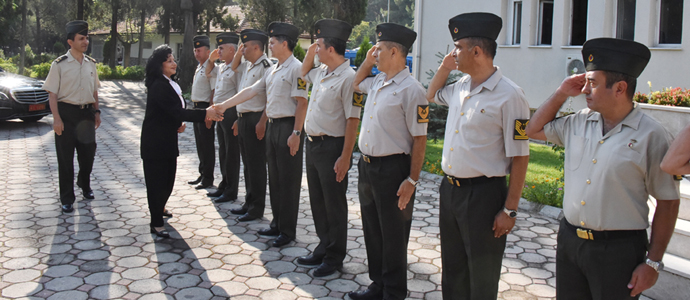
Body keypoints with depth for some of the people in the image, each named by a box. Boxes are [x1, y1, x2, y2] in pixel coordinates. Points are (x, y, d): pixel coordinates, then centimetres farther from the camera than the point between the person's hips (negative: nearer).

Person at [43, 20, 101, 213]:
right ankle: (67, 199, 14)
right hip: (66, 112, -4)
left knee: (88, 153, 15)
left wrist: (96, 111, 9)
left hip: (86, 113, 5)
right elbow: (52, 93, -9)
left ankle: (84, 184, 42)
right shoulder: (59, 65, -8)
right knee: (65, 158, 3)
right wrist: (57, 118, -15)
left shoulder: (91, 64, 7)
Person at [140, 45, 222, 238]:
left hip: (168, 140, 9)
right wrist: (205, 114, -31)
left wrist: (179, 123, -1)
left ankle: (159, 207, 41)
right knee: (157, 180, -2)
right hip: (155, 141, -9)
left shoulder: (170, 84, 11)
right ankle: (156, 224, 5)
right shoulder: (158, 86, -20)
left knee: (168, 177, 18)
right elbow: (176, 111, -27)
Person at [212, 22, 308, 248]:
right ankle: (277, 224, 26)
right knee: (274, 178, 14)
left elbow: (301, 103, -17)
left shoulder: (296, 68, -12)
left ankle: (287, 231, 7)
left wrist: (296, 133, -21)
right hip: (273, 126, 9)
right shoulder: (272, 71, 16)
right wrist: (224, 105, 16)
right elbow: (251, 91, 18)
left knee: (288, 180, -2)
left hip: (288, 127, -9)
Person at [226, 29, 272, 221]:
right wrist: (238, 54, 16)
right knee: (247, 164, 16)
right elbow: (234, 68, 34)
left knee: (256, 165, -2)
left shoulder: (265, 66, -15)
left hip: (256, 119, -9)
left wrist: (262, 122, -23)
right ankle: (249, 203, 27)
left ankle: (257, 209, 8)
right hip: (243, 119, 10)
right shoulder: (247, 66, 13)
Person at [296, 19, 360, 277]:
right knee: (317, 202, 17)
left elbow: (353, 120, -19)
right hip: (312, 144, 9)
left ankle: (334, 258, 19)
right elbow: (303, 73, 33)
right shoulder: (321, 72, 9)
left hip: (331, 147, -9)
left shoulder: (348, 77, -17)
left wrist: (345, 157, -21)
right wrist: (309, 52, 15)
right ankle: (323, 249, 32)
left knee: (334, 206, 4)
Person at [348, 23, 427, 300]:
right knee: (372, 230, 18)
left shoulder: (410, 89, -16)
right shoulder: (376, 82, 9)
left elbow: (419, 139, -16)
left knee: (393, 236, 6)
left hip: (392, 169, -8)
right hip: (367, 165, 8)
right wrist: (367, 61, 16)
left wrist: (412, 180, -18)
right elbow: (355, 83, 33)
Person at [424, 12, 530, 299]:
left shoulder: (509, 95, -16)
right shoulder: (460, 86, 7)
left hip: (483, 195, -7)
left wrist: (509, 210, -15)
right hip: (449, 188, 7)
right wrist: (444, 67, 12)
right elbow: (432, 94, 31)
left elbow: (519, 157, -15)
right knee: (452, 269, 21)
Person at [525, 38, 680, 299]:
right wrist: (561, 93, 7)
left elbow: (668, 202, -8)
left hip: (619, 249, -5)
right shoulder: (579, 122, 6)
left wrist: (653, 263, -9)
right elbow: (534, 130, 20)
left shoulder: (650, 135, -10)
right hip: (569, 239, 5)